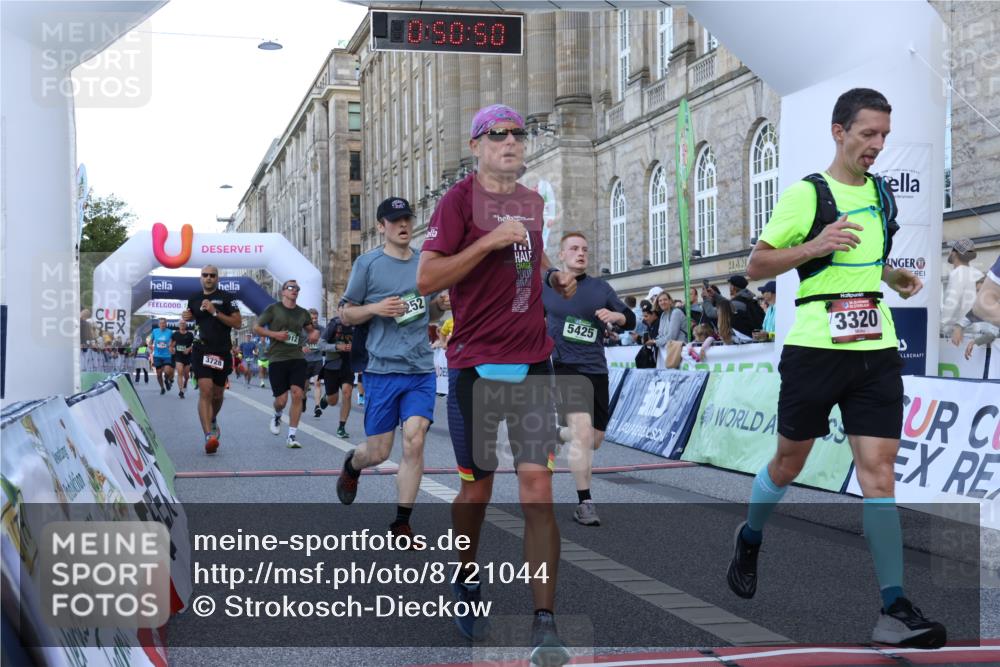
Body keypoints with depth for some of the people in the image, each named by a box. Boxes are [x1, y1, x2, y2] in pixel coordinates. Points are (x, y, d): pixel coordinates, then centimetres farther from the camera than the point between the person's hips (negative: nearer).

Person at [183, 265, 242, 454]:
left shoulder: (227, 298, -1)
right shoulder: (194, 299, 10)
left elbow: (238, 323, -9)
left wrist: (215, 312, -17)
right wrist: (187, 317, 7)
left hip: (222, 352, 0)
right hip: (201, 351, 0)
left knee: (217, 394, 13)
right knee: (205, 391, -17)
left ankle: (213, 420, 45)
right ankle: (209, 435, -24)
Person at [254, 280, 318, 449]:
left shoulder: (302, 313, 12)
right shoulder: (273, 309, 2)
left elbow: (311, 329, 27)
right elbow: (256, 328, 3)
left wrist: (315, 333, 2)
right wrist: (274, 334, -12)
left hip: (297, 358, 2)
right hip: (277, 359, -2)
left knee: (297, 394, -12)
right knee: (281, 400, -4)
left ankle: (292, 436, -4)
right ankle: (277, 416, 35)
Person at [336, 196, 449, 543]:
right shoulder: (368, 263, 0)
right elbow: (346, 315, 4)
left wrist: (441, 305, 1)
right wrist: (375, 308, -14)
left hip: (421, 370, 2)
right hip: (383, 369, -2)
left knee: (414, 441, -10)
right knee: (378, 452, 3)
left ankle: (401, 523, 3)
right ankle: (351, 465, 40)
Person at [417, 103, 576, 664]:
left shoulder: (533, 201, 12)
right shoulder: (459, 200, -5)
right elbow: (426, 280, -13)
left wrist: (553, 275, 8)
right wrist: (488, 241, -21)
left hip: (534, 360, 3)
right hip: (476, 363, -3)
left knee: (537, 485, -6)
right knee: (477, 485, 9)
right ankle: (468, 581, 37)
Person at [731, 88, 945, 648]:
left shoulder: (883, 193, 13)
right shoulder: (807, 193, -5)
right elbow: (756, 266, -3)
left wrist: (894, 277, 9)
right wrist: (815, 246, -17)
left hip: (877, 349, 4)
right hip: (815, 346, -4)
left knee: (879, 470, -5)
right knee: (789, 463, 11)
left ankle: (894, 607, -6)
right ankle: (750, 539, 41)